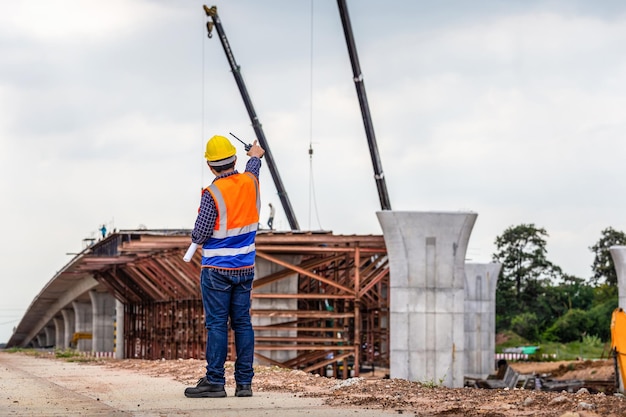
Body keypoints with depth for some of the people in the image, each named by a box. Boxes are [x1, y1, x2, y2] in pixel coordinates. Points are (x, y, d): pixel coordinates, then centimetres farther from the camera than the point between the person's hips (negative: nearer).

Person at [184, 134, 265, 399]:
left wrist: (195, 238, 9)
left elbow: (199, 235, -15)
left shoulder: (213, 194, -17)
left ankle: (215, 381, -2)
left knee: (216, 324, -3)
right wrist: (255, 155, 50)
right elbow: (252, 168, 27)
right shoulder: (250, 181, 1)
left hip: (217, 270, -6)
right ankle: (244, 382, 8)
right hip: (245, 268, 6)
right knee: (242, 322, 7)